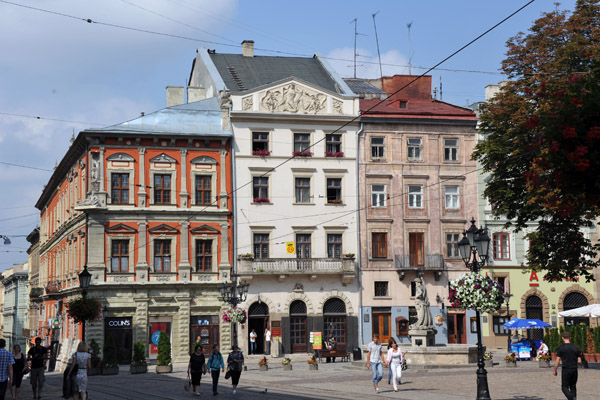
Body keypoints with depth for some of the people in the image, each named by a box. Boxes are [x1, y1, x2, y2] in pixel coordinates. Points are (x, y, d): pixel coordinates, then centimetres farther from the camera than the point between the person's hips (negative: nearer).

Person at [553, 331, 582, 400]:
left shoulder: (561, 348, -7)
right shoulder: (575, 348, 4)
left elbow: (557, 361, -7)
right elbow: (579, 361, 5)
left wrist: (555, 371, 5)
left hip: (566, 370, -4)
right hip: (574, 370, 4)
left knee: (565, 387, 1)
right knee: (573, 387, 16)